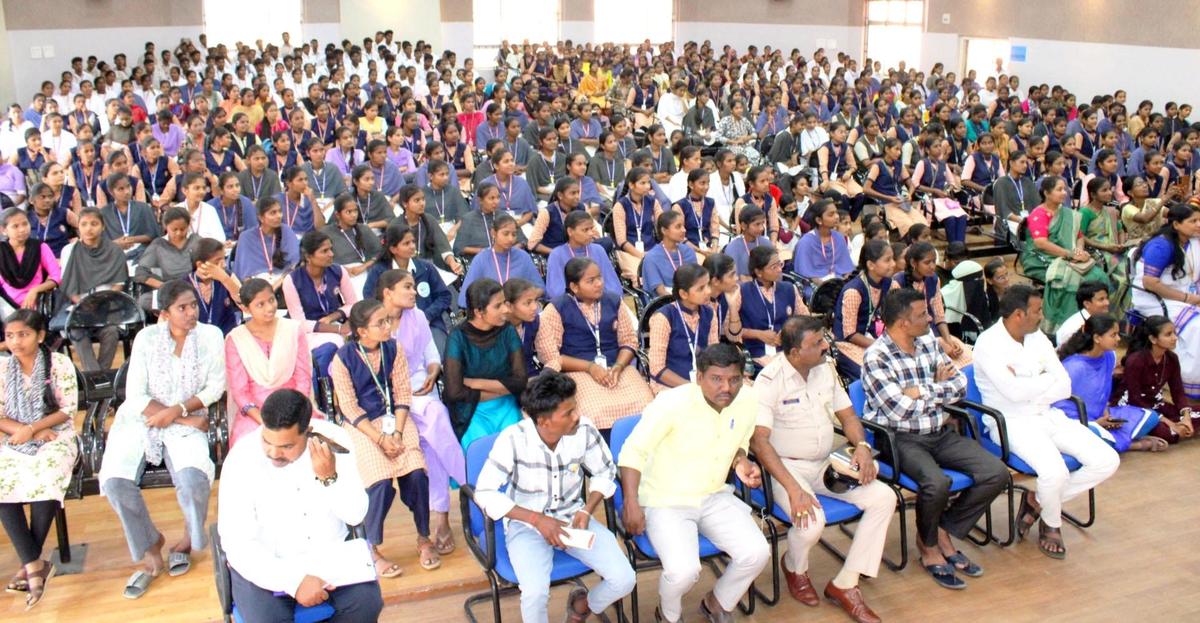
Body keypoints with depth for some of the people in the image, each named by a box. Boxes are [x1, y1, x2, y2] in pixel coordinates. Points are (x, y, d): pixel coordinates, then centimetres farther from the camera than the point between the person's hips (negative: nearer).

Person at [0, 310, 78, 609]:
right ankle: (35, 564, -24)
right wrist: (30, 432, -12)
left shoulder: (59, 364, -3)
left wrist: (31, 429, -18)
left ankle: (29, 564, -18)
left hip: (57, 437, -3)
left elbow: (68, 410, -5)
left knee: (45, 483, -32)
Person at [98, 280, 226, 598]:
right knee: (115, 480, -23)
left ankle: (190, 537, 6)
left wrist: (179, 411, -17)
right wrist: (188, 419, -13)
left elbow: (216, 386, -2)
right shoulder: (147, 337, -5)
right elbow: (136, 396, -8)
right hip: (140, 418, 1)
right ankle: (151, 545, 3)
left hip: (186, 421, -1)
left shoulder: (210, 335, -4)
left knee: (193, 479, -28)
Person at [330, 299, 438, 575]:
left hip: (394, 418, 3)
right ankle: (372, 549, -2)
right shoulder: (343, 358, -10)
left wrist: (397, 432, -12)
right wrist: (380, 439, -16)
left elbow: (403, 393, 1)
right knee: (381, 482, -25)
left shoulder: (393, 349, 0)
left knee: (417, 474, -21)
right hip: (361, 425, -3)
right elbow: (349, 407, -9)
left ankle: (424, 538, 2)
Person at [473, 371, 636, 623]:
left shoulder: (584, 430, -15)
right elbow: (485, 493, -19)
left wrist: (587, 510, -14)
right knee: (535, 593, -30)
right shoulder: (514, 439, -23)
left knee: (625, 580, -12)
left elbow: (605, 473, 2)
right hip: (527, 523, -3)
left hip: (573, 516, 3)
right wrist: (537, 519, -25)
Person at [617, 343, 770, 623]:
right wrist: (631, 504, -21)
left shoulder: (748, 399, -7)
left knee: (757, 554, -14)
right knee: (684, 570, -27)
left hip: (714, 497, 5)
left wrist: (741, 463, -7)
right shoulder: (672, 403, -24)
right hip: (666, 502, -5)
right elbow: (633, 452, -16)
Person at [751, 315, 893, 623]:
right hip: (787, 467, -7)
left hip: (826, 464, 7)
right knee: (811, 522, -32)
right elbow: (759, 440, -24)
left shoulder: (825, 369, 3)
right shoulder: (770, 381, -18)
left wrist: (862, 445, -10)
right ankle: (795, 567, 7)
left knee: (884, 498, -12)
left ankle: (845, 584, -4)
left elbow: (847, 415, 13)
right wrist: (793, 488, -33)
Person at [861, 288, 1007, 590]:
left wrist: (924, 391, -12)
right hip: (901, 439, -7)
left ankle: (943, 532, 7)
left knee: (996, 473, -11)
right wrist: (939, 387, -5)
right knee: (937, 483, -32)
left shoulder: (930, 344, 10)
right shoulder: (876, 357, -13)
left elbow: (960, 385, 5)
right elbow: (899, 410, -20)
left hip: (941, 434, 7)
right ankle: (928, 545, 0)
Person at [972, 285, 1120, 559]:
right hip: (1011, 423, -7)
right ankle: (1052, 524, 3)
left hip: (1047, 416, 8)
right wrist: (1048, 379, -7)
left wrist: (1027, 388, -13)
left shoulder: (1038, 338, 10)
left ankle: (1038, 500, 6)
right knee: (1055, 472, -31)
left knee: (1107, 461, -9)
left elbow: (1065, 387, 3)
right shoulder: (988, 343, -12)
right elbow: (1014, 392, -25)